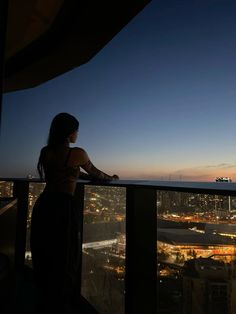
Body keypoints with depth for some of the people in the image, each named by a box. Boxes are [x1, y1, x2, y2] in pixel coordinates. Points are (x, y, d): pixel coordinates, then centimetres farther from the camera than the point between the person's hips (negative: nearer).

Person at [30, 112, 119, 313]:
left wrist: (85, 175, 30)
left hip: (43, 206, 7)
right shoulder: (77, 153, -7)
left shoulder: (45, 152, 10)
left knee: (43, 260, 22)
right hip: (62, 207, -7)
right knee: (63, 262, 11)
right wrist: (111, 178, 29)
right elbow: (94, 173, 9)